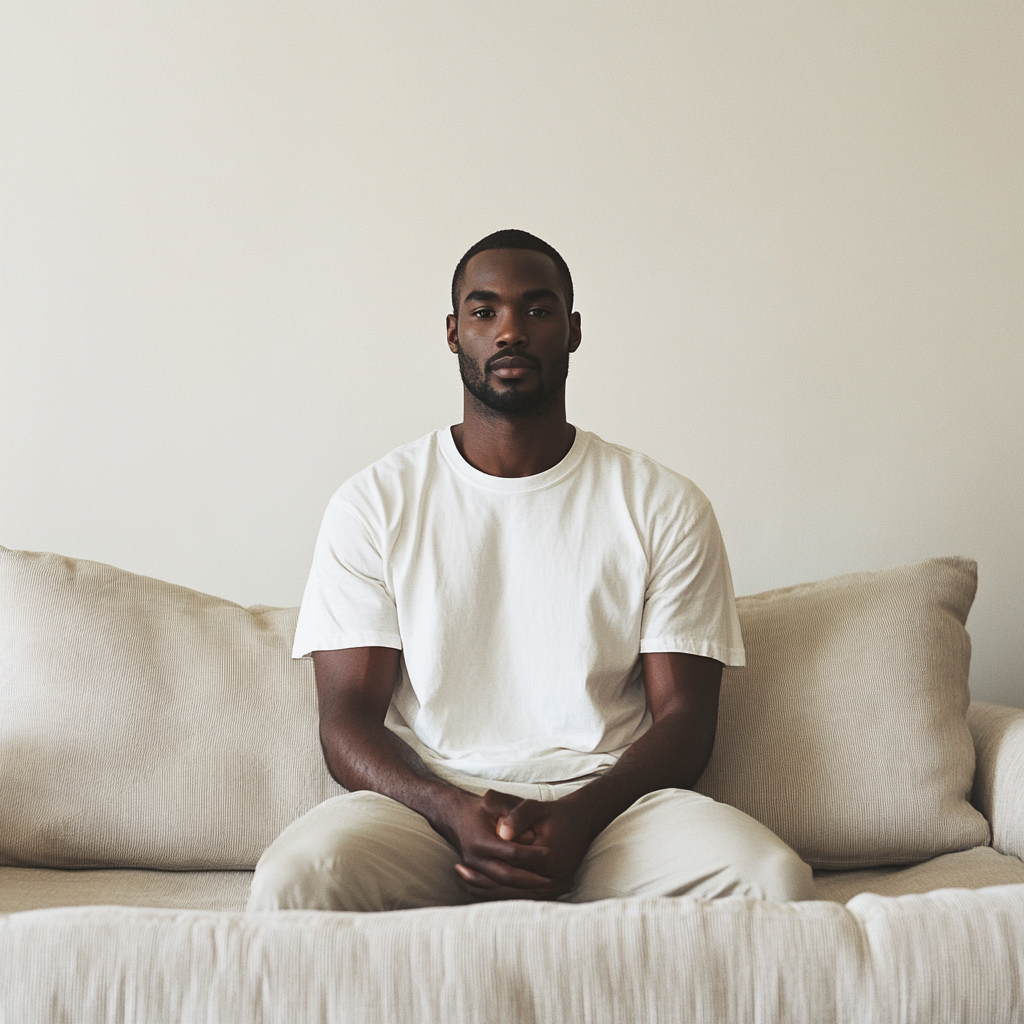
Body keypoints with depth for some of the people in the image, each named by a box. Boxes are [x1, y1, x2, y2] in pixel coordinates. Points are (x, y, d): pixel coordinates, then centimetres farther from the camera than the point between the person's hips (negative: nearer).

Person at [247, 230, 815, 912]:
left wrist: (579, 816, -17)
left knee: (775, 879, -28)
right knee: (294, 879, -32)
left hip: (609, 800, 1)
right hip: (429, 801, 0)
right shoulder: (375, 503, 7)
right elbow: (348, 717, 2)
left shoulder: (665, 506, 8)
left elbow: (684, 716, 4)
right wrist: (454, 812, -19)